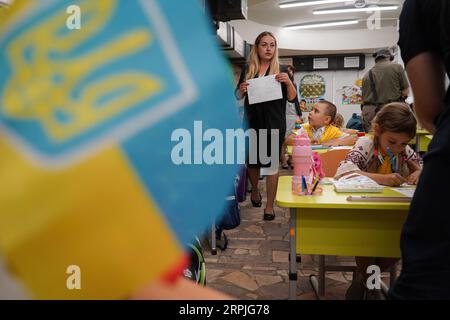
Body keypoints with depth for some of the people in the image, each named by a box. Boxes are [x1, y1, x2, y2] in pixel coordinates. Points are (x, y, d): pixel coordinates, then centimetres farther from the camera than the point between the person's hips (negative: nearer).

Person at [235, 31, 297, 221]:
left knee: (271, 162, -2)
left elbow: (292, 98, -1)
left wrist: (288, 82, -19)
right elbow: (238, 97, 13)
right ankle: (255, 190, 39)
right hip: (252, 122, 3)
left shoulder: (281, 70, 3)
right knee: (252, 160, 11)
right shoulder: (248, 70, 8)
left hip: (274, 123, -2)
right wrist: (241, 89, -9)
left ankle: (270, 205, 7)